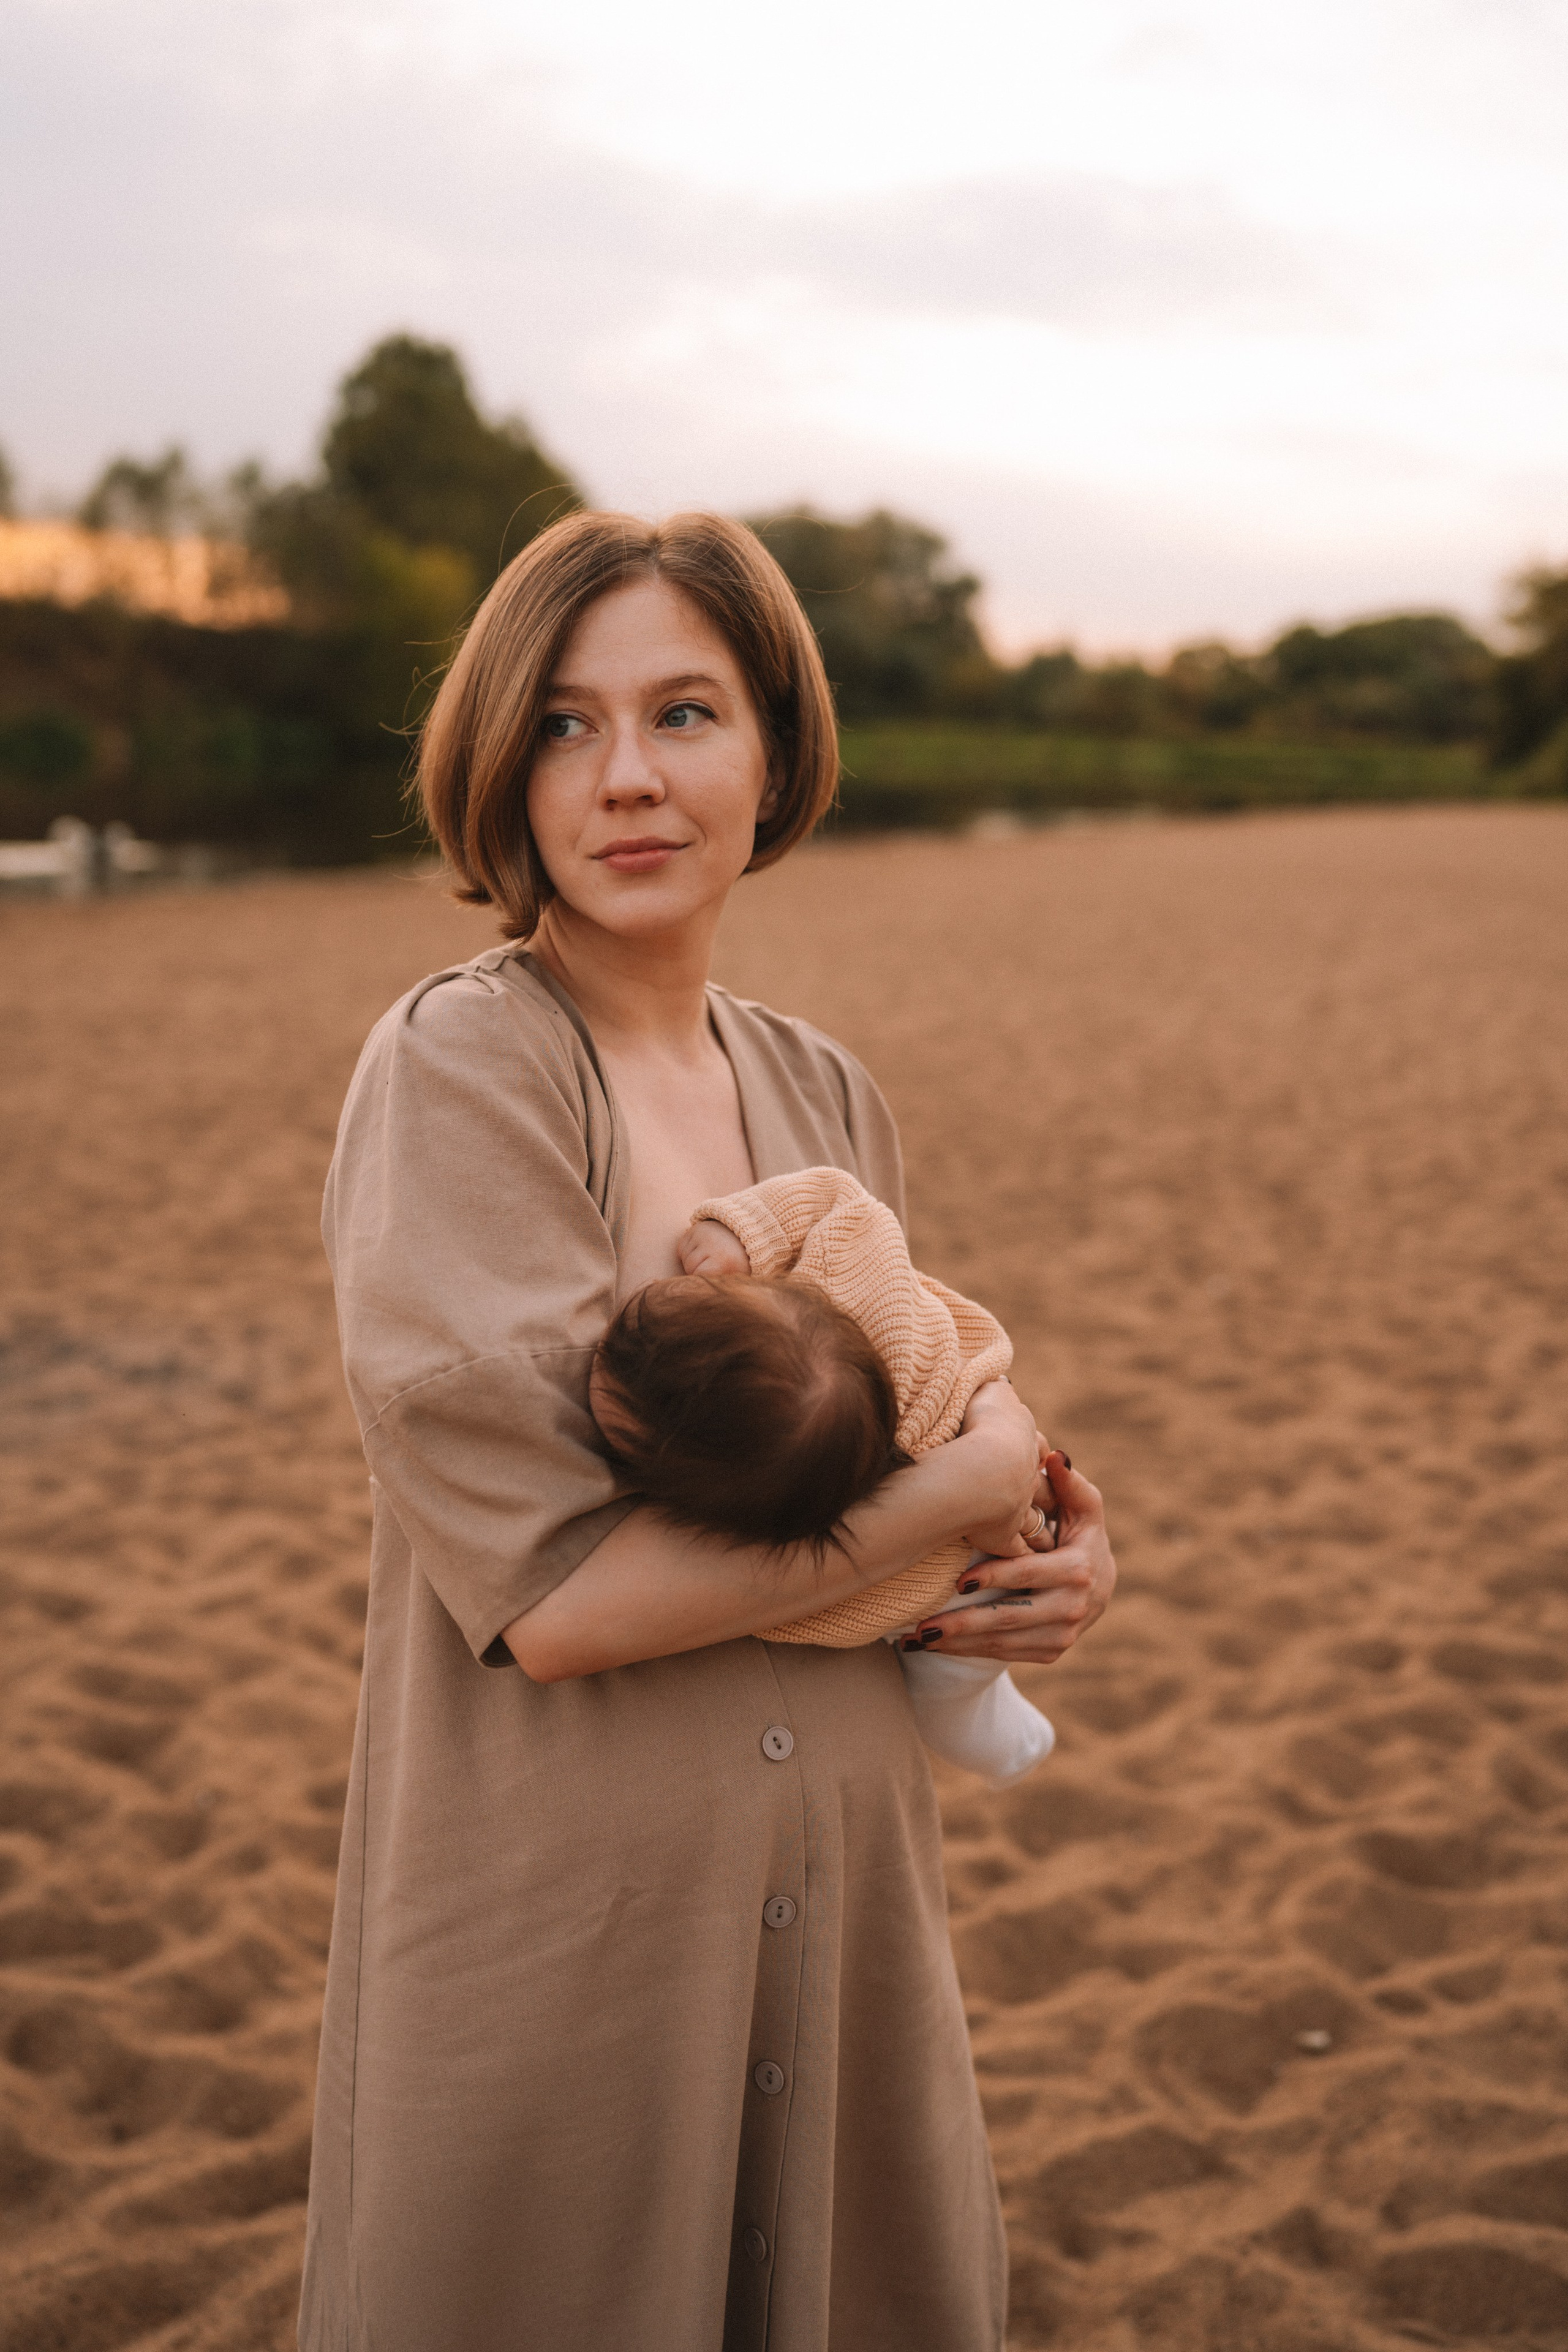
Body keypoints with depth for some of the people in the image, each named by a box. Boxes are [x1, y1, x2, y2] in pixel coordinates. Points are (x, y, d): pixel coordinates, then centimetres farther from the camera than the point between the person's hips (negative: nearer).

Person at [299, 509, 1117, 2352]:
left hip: (840, 1906, 6)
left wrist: (1062, 1555, -4)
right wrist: (977, 1480, -16)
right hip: (557, 1932, -6)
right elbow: (549, 1590, -23)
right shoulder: (455, 1071, -16)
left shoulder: (822, 1093, 4)